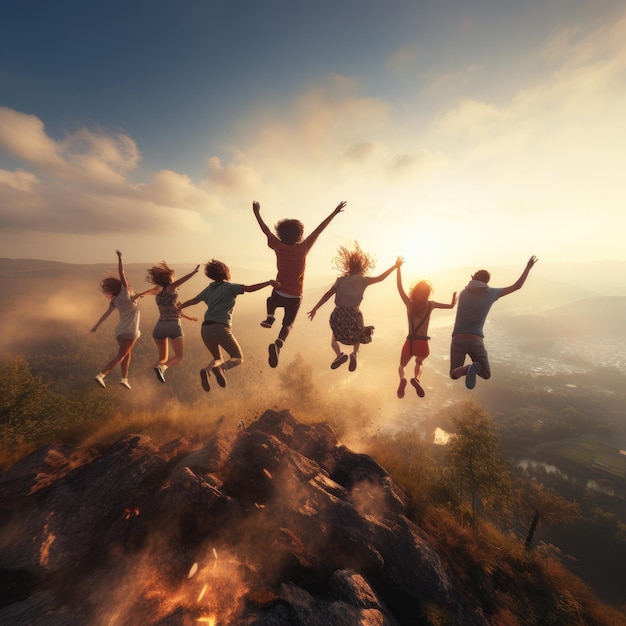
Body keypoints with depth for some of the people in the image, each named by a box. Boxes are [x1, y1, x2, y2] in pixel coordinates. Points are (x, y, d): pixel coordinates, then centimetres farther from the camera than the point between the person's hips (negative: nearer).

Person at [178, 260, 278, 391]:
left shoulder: (209, 289, 22)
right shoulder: (229, 286, 5)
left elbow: (193, 301, 37)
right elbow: (250, 288, -12)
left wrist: (180, 307, 56)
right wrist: (269, 282, -10)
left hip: (206, 330, 6)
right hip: (220, 328, -6)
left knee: (218, 359, 22)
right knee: (238, 359, 6)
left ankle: (206, 371, -11)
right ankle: (219, 368, -26)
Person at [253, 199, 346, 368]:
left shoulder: (279, 247, -8)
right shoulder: (303, 248, -12)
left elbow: (266, 230, 5)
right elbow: (319, 230, -5)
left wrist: (257, 212, 20)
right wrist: (334, 213, 3)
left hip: (279, 293, 2)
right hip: (295, 297, -1)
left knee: (271, 300, 38)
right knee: (288, 324, 10)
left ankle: (270, 317, 10)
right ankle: (278, 343, -19)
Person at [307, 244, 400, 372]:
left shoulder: (341, 280, 7)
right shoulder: (363, 280, 5)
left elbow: (328, 294, -2)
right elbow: (381, 278, 13)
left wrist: (315, 308, -1)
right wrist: (395, 265, 25)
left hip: (338, 314, 1)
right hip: (353, 315, 0)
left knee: (335, 337, 27)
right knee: (357, 335, 30)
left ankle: (339, 354, -4)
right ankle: (354, 353, 2)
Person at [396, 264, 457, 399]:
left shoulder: (409, 303, -2)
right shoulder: (430, 304, 0)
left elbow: (399, 287, 0)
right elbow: (451, 306, 11)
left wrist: (398, 267, 1)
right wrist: (454, 296, 31)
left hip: (410, 343, -1)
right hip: (423, 344, 1)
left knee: (402, 365, 25)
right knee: (419, 362, 34)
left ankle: (402, 379, -11)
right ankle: (416, 379, 1)